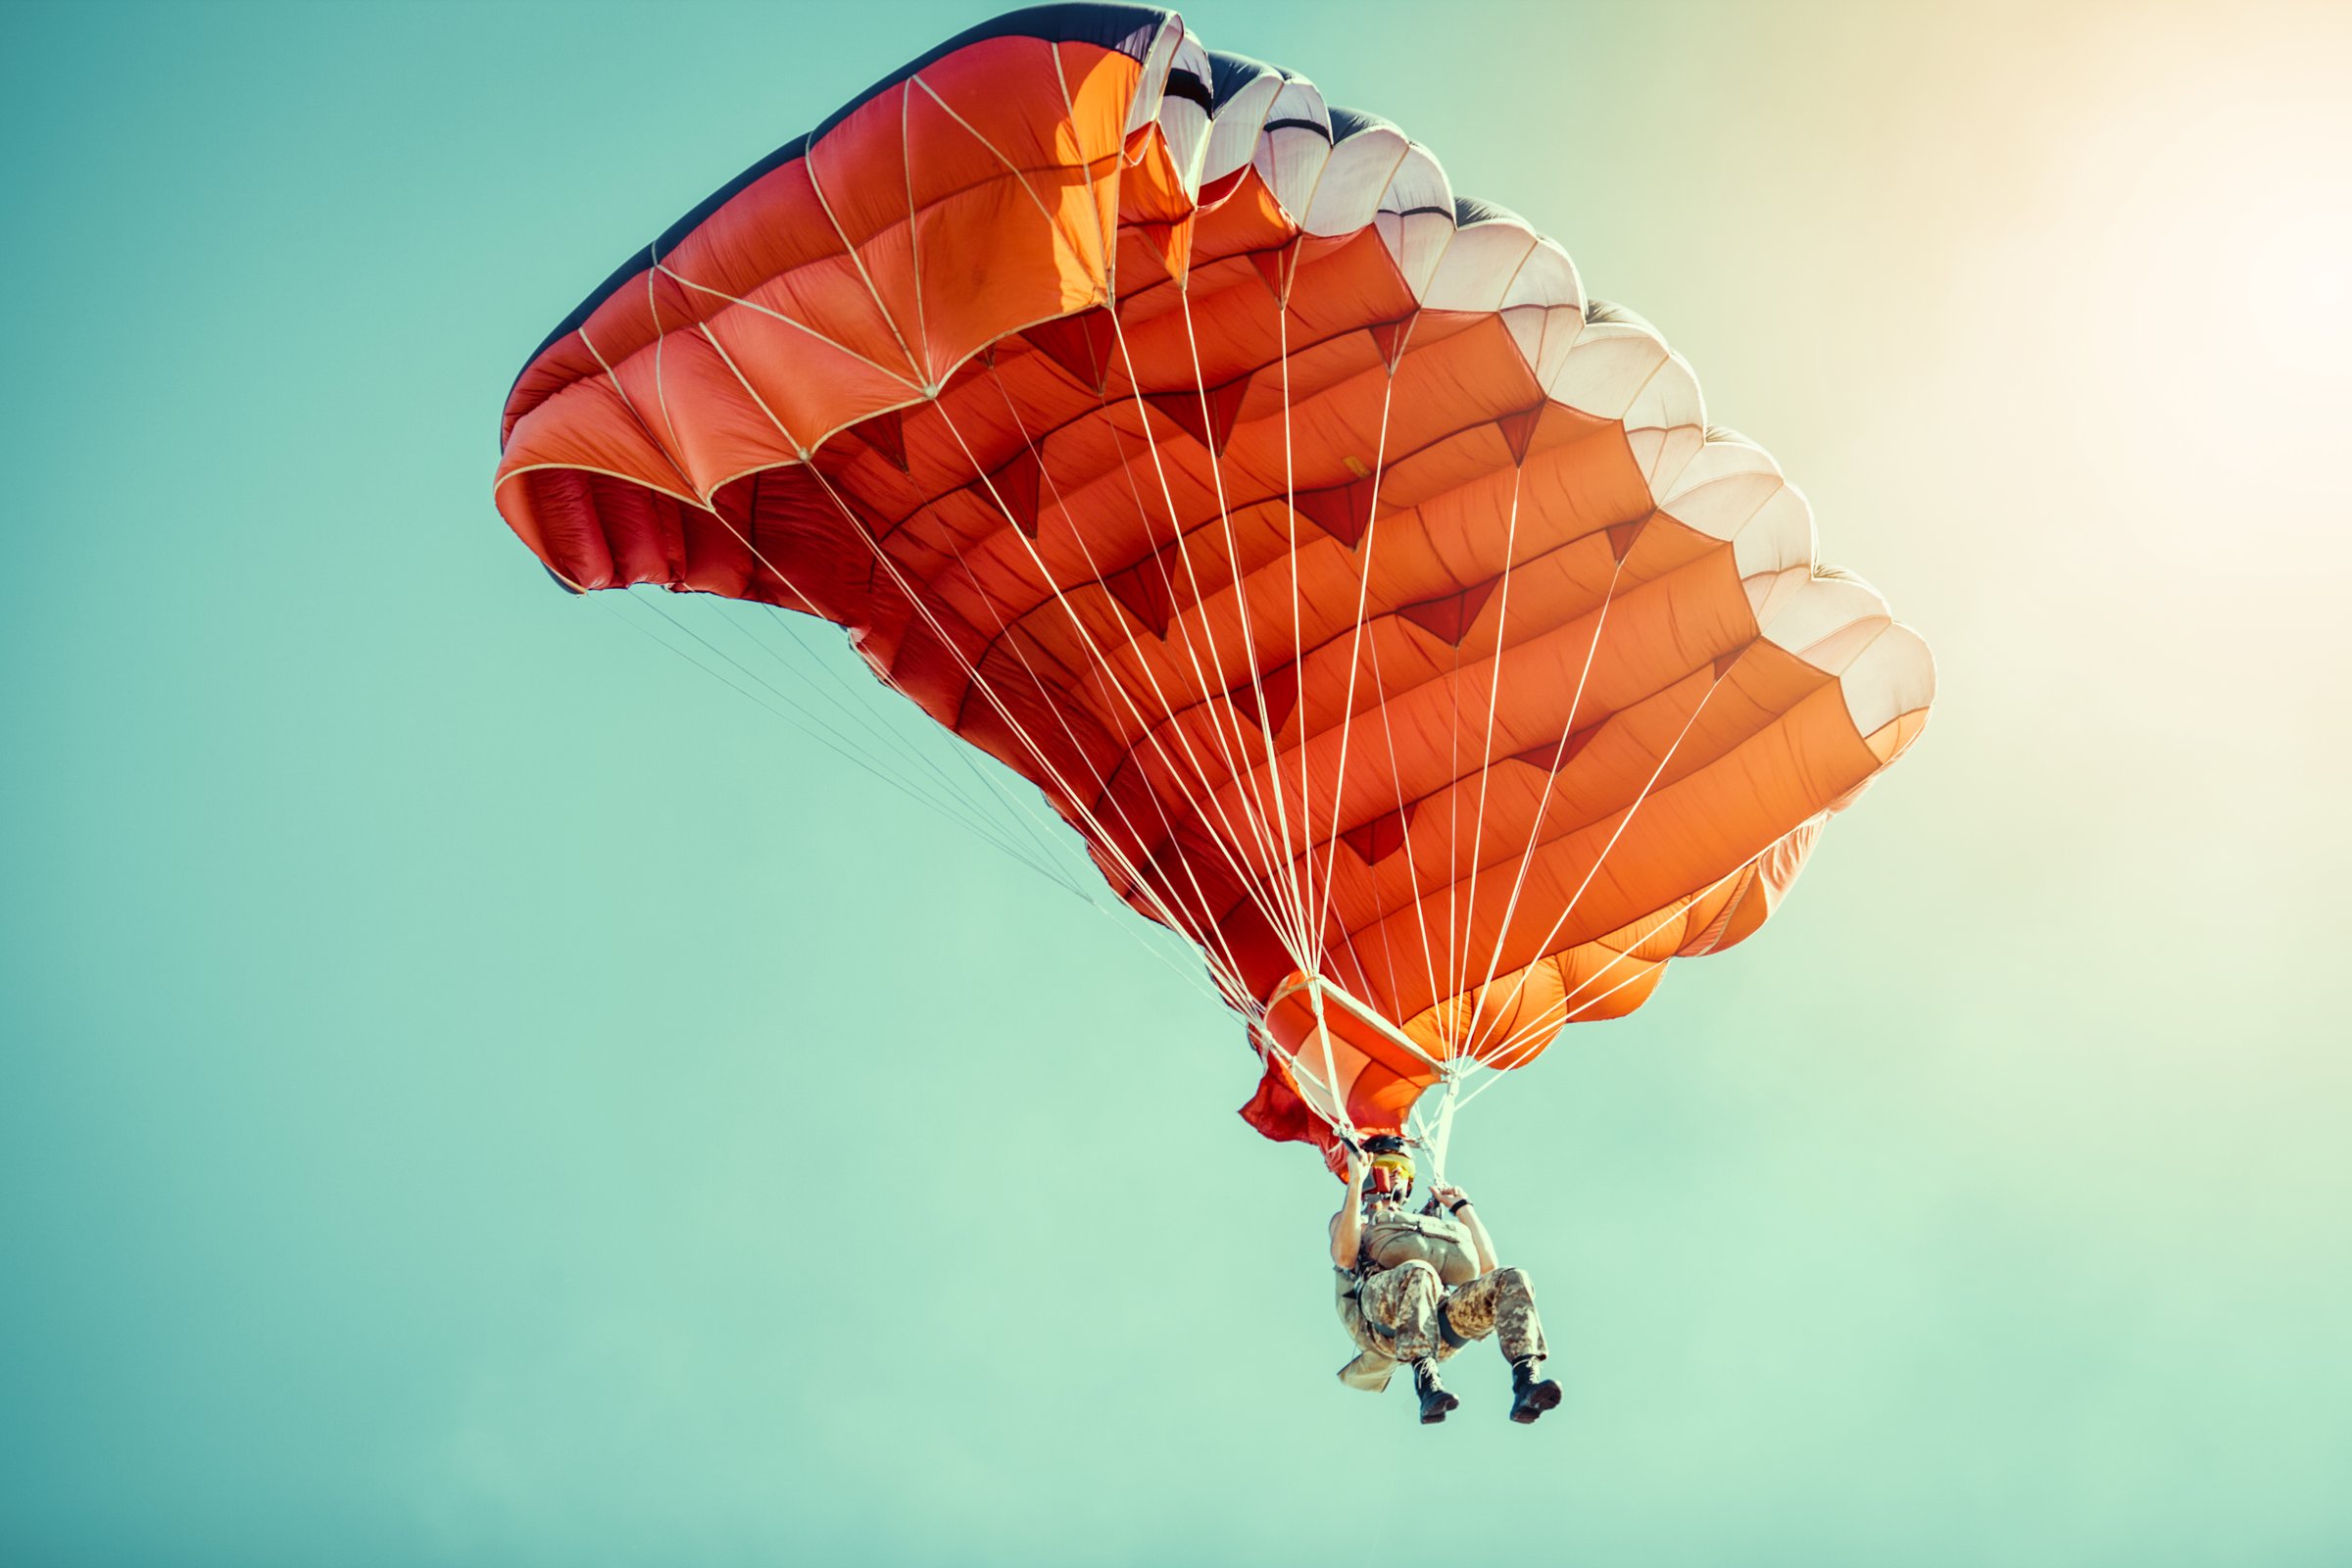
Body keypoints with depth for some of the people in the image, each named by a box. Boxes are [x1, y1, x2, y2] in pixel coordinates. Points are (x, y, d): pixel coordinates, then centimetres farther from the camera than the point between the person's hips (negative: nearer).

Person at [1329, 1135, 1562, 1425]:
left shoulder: (1434, 1223, 44)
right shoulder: (1354, 1220, 32)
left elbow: (1487, 1267, 33)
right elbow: (1344, 1257, 5)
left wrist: (1463, 1206, 39)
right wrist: (1355, 1182, 6)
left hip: (1440, 1319, 4)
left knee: (1512, 1281, -23)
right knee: (1417, 1272, -39)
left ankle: (1527, 1382, -43)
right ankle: (1427, 1385, -51)